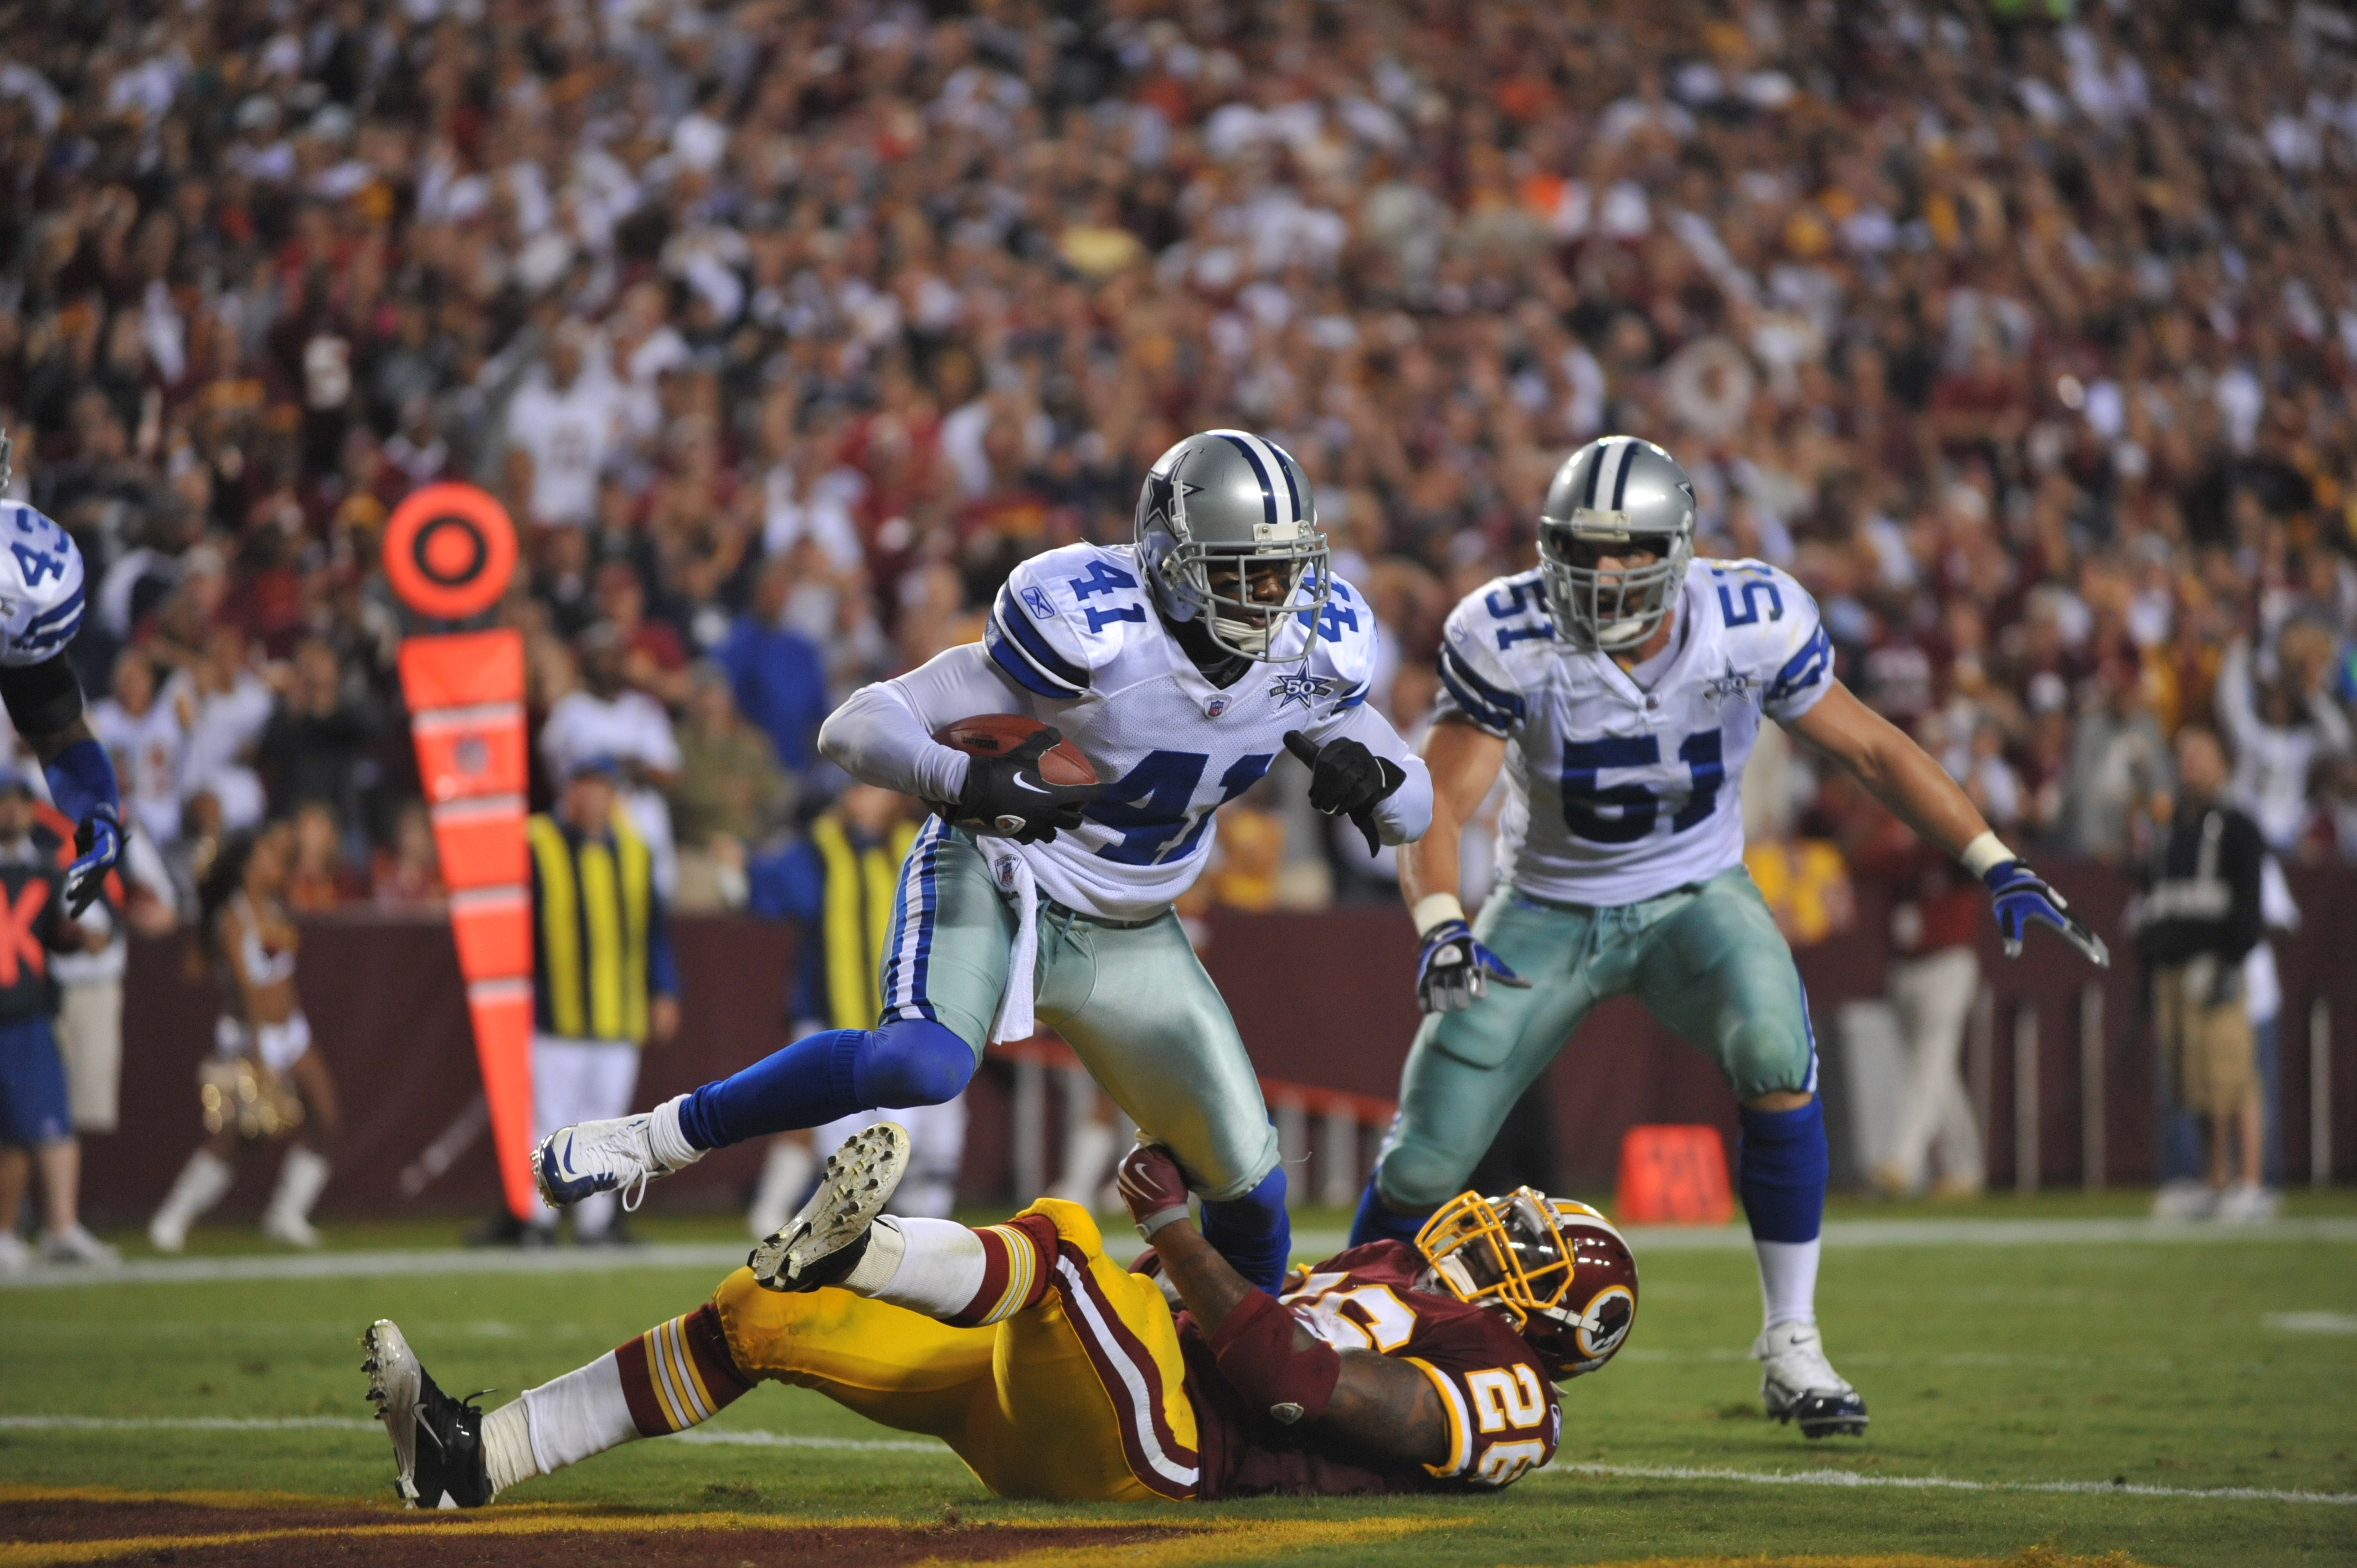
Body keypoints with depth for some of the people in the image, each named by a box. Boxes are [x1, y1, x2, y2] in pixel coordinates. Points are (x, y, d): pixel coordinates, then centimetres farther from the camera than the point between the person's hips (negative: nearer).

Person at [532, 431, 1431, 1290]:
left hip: (1125, 940, 6)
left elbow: (1412, 811, 2)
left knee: (1250, 1186, 2)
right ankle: (655, 1140, -23)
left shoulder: (1311, 649, -10)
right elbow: (858, 728, -25)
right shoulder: (1091, 628, -27)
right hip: (992, 887, -6)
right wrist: (965, 782, -46)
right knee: (924, 1063, -36)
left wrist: (1367, 778, -23)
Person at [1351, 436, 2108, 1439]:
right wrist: (1440, 925, -44)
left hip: (1695, 895, 0)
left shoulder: (1751, 623, -19)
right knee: (1423, 1162, -5)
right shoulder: (1509, 640, -23)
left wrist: (1996, 866, -13)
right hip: (1551, 907, 0)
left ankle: (1790, 1345, -16)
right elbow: (1438, 802, -24)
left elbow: (1870, 749, -6)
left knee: (1777, 1060, -30)